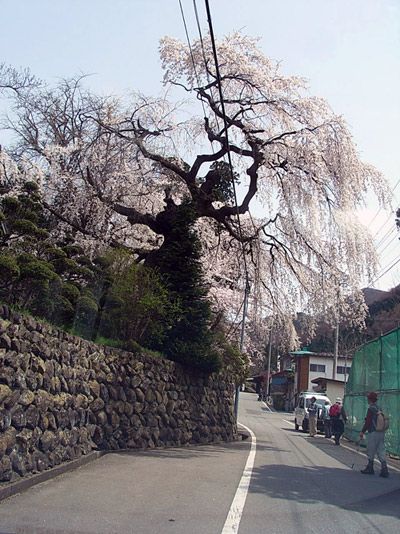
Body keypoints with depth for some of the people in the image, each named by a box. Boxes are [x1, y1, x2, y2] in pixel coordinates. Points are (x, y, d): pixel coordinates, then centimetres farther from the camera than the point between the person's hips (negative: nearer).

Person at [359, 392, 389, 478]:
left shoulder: (371, 408, -13)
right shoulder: (379, 408, 11)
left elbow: (368, 422, -17)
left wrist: (362, 432, -10)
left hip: (373, 433, -8)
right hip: (381, 432, 8)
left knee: (370, 451, 5)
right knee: (381, 450, 6)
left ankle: (370, 468, 16)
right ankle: (384, 470, 2)